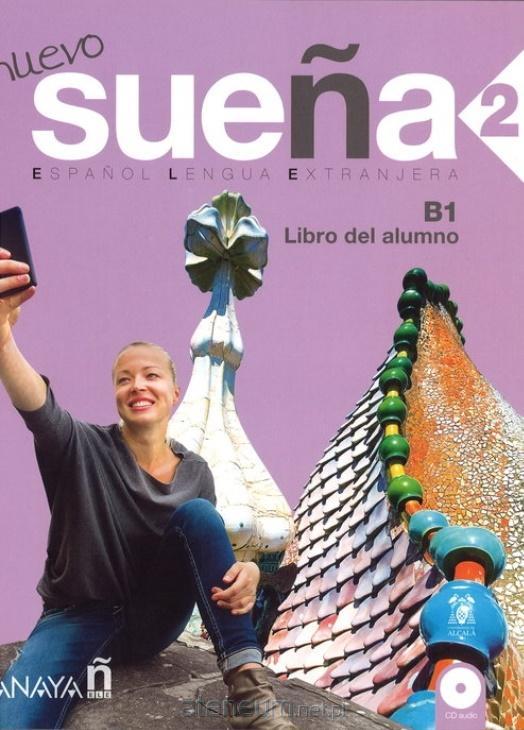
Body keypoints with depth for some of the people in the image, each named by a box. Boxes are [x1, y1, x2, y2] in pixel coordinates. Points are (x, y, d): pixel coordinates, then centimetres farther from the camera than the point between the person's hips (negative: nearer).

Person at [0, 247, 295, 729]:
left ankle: (247, 687, -29)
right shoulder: (84, 450, -11)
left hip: (156, 622, 4)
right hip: (80, 618, -4)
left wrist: (245, 572, -25)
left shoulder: (195, 472, 2)